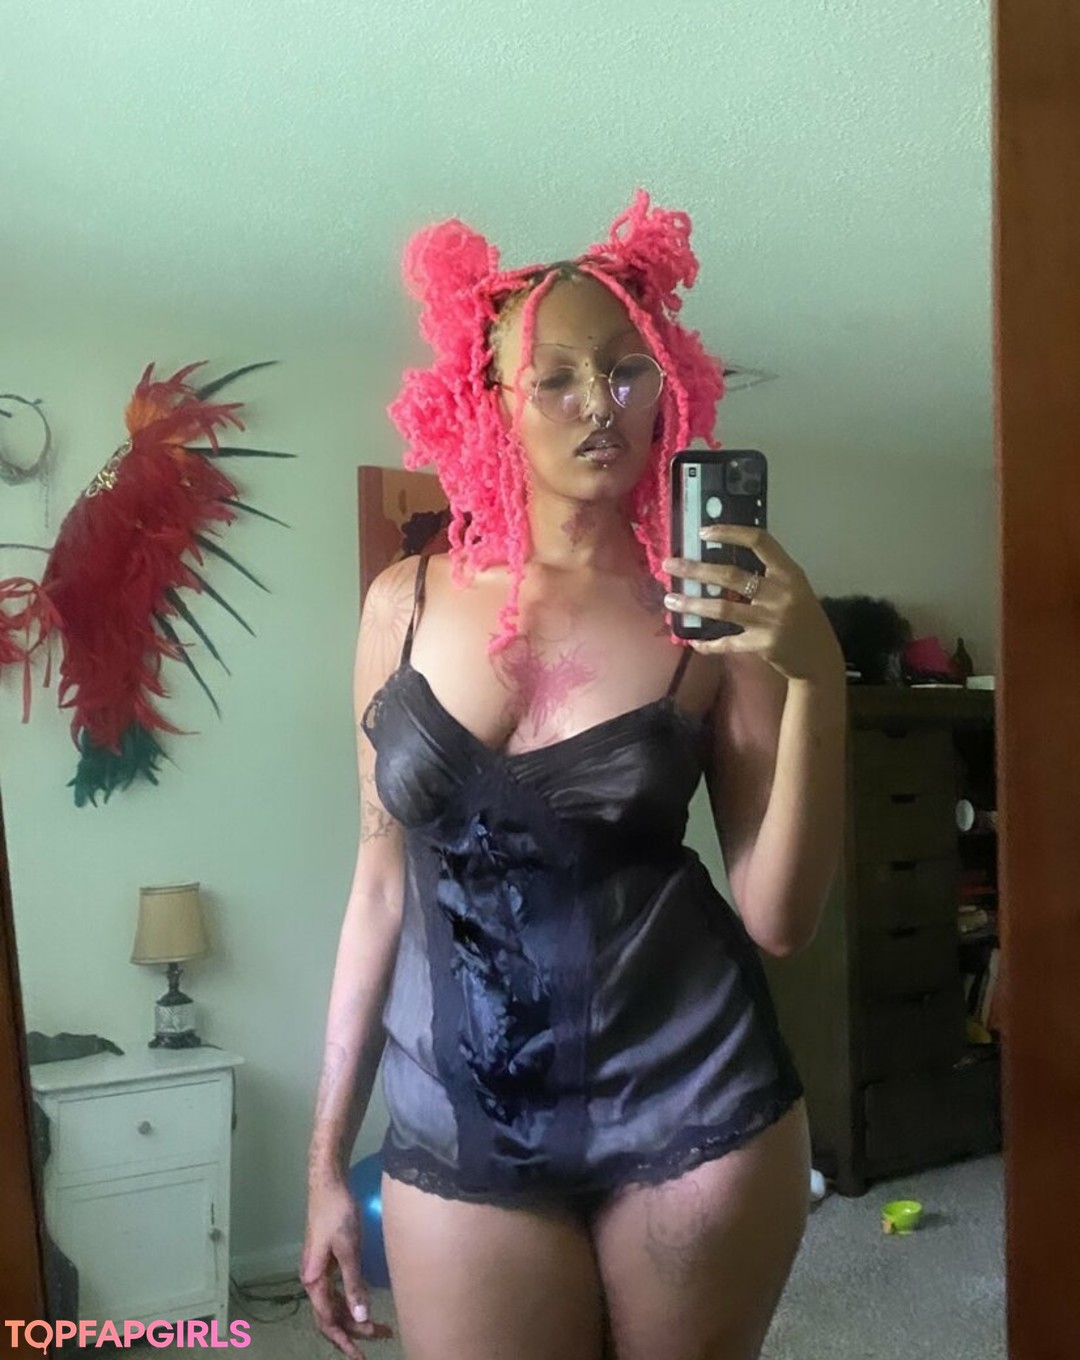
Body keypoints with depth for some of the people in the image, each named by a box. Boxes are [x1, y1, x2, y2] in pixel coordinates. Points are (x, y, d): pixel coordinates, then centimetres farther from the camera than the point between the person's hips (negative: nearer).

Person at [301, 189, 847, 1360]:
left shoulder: (714, 613, -6)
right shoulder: (406, 603, -1)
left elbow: (778, 917, -7)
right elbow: (384, 879, 5)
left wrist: (814, 675, -20)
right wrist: (328, 1156, 7)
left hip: (695, 1109, 0)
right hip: (459, 1136, 1)